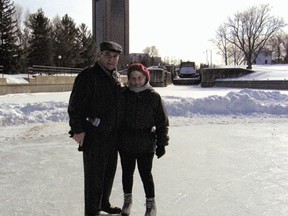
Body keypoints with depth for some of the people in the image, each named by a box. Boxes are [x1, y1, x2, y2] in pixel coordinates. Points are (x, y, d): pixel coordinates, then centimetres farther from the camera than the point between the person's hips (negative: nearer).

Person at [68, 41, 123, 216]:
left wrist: (118, 127, 19)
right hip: (94, 134, -8)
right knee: (94, 174, 0)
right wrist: (78, 130, -19)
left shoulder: (115, 77, 11)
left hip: (112, 134, 8)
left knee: (110, 170, 18)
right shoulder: (88, 75, -14)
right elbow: (75, 105, -17)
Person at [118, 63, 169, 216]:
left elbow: (162, 122, -2)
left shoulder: (154, 97, -6)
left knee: (146, 174, 5)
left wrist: (161, 143, -3)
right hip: (126, 143, 2)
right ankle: (127, 199, 37)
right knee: (127, 173, 16)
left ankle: (150, 203, 25)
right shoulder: (123, 95, -1)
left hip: (146, 145, -2)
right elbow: (117, 118, 5)